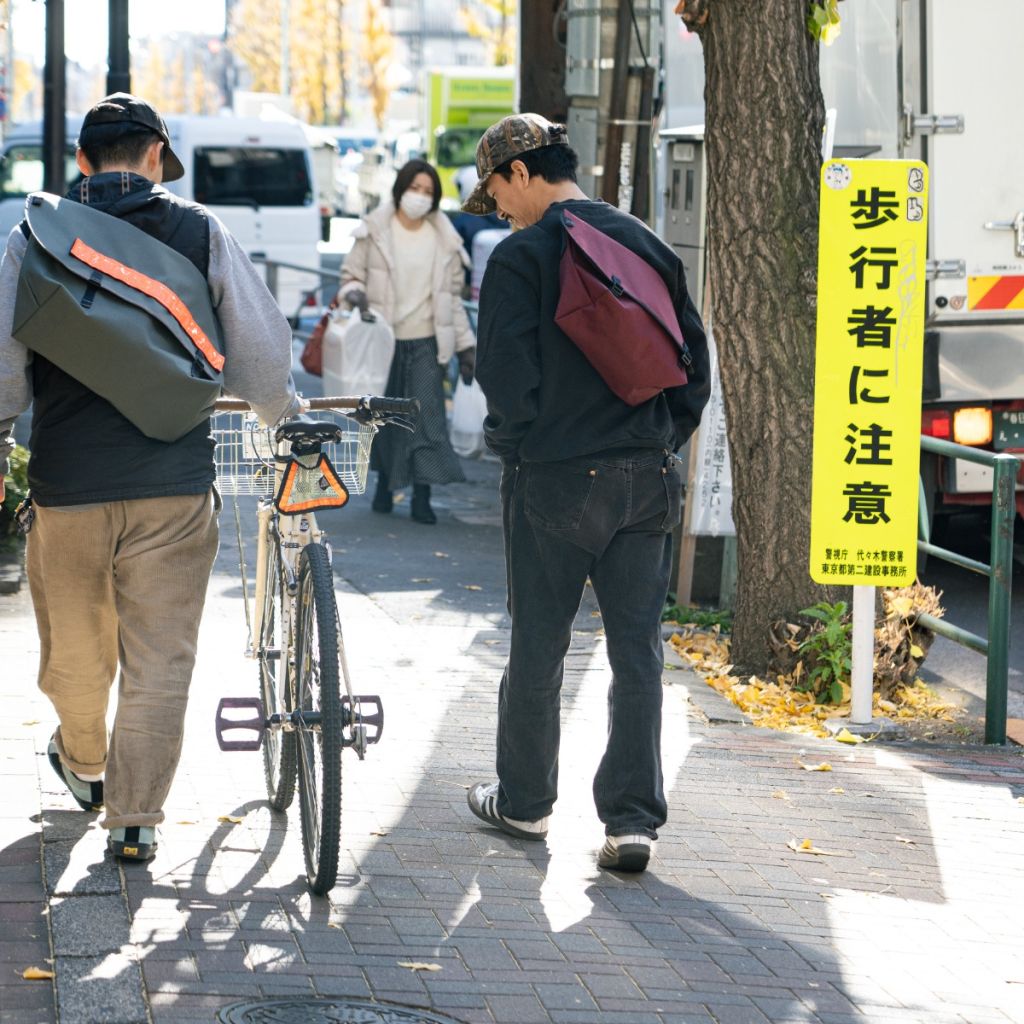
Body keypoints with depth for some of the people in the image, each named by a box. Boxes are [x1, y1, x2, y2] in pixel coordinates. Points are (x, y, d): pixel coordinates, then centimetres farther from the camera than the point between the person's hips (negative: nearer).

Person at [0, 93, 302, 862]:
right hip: (175, 483, -1)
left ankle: (83, 764, 42)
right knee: (160, 660, 6)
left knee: (75, 646, 20)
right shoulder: (200, 232, 0)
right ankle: (135, 819, 6)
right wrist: (284, 414, 19)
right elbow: (261, 347, 0)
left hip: (67, 481, 1)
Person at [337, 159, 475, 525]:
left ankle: (422, 497, -8)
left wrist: (465, 345, 10)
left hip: (426, 342, 1)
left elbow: (452, 297, 12)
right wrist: (354, 293, -19)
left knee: (428, 414, -9)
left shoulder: (444, 240, 6)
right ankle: (385, 482, 25)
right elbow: (350, 273, 6)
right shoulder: (374, 232, 0)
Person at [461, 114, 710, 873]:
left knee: (538, 648, 9)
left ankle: (524, 801, 22)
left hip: (554, 477, -4)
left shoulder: (523, 256, -9)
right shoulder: (648, 247, 7)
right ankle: (633, 818, 2)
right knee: (638, 651, 5)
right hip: (647, 480, 4)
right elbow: (694, 361, 9)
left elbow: (507, 375, -12)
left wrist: (512, 442, 5)